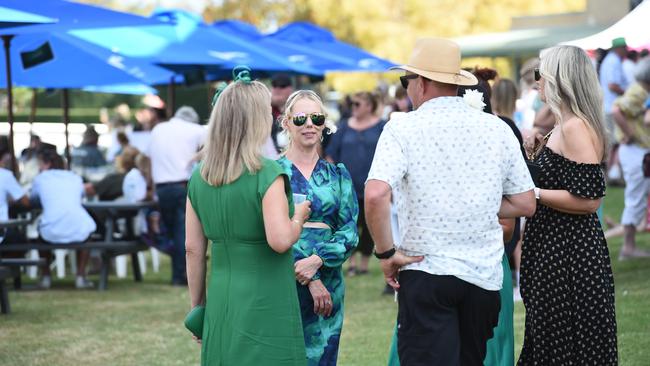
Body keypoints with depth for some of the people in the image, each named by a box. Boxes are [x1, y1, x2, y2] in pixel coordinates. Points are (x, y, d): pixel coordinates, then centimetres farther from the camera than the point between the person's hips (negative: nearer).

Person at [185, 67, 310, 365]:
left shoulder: (199, 177, 6)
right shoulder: (267, 173, -12)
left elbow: (193, 249, 9)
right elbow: (280, 240, -21)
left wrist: (197, 306, 17)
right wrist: (298, 217, -1)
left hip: (221, 303, 6)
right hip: (265, 306, -6)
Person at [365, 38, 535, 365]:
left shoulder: (402, 129, -6)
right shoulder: (498, 129, 6)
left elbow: (376, 195, -21)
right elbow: (525, 204, 9)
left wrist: (385, 253, -9)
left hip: (426, 270, -5)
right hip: (485, 274, 5)